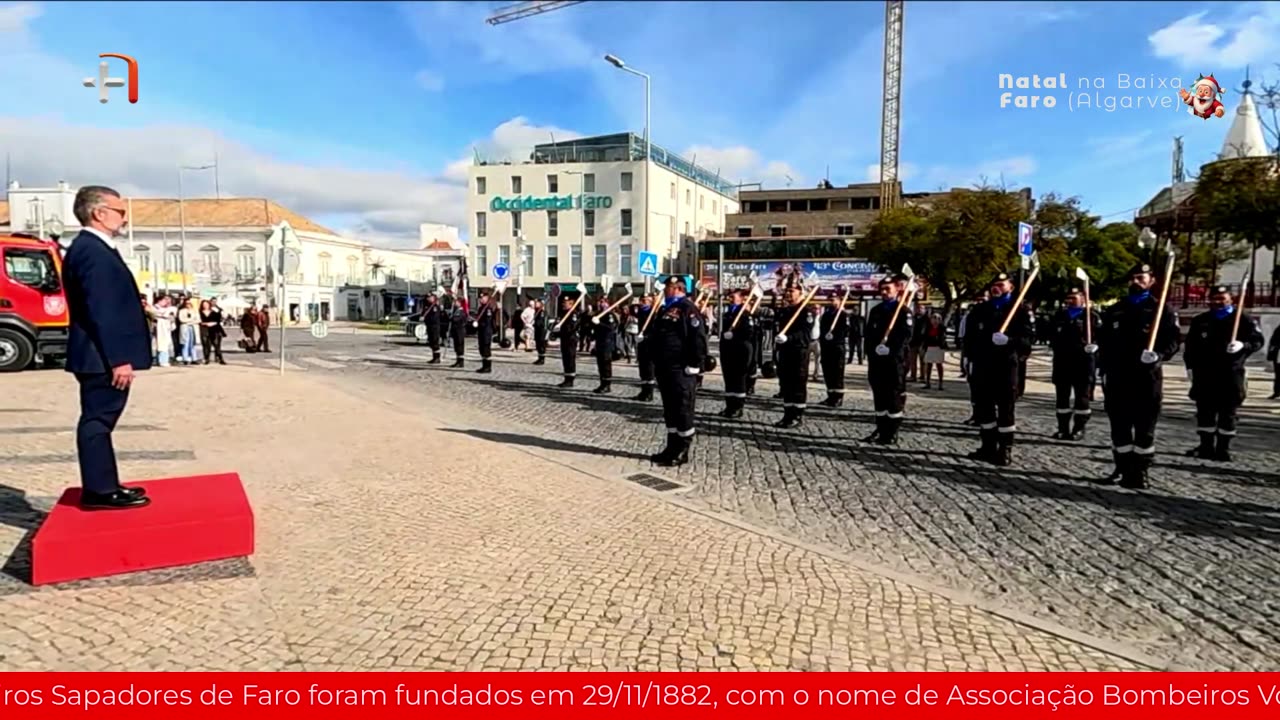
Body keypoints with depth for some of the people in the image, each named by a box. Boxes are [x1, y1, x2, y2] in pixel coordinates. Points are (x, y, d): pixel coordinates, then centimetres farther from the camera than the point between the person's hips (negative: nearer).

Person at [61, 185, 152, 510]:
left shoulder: (92, 248, 17)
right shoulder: (92, 251, -16)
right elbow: (101, 311, -22)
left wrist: (117, 356, 20)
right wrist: (118, 358, -23)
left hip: (103, 356, 11)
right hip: (103, 358, -11)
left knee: (99, 420, 14)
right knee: (97, 420, -4)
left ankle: (105, 486, 23)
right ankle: (99, 491, 3)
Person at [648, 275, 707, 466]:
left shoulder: (688, 309, -11)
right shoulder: (664, 309, 17)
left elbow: (698, 339, -18)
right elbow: (654, 335, 25)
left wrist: (693, 365, -19)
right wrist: (655, 361, 19)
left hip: (680, 370, -9)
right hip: (664, 369, 9)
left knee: (683, 411, -2)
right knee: (669, 410, 14)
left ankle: (682, 451, 5)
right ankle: (672, 447, 22)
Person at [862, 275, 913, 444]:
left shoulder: (904, 311, -3)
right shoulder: (875, 311, 16)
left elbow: (907, 335, -14)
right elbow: (868, 333, 16)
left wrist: (890, 349, -24)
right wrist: (871, 350, 1)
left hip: (895, 360, -6)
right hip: (876, 360, 6)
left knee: (895, 396, -2)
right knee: (879, 395, 10)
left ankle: (892, 433, 2)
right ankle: (880, 430, 18)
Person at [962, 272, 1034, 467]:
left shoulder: (1020, 311, 0)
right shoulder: (979, 310, 12)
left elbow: (1027, 339, -8)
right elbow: (969, 336, 15)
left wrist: (1008, 340, -26)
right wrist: (971, 358, 7)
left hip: (1006, 366, -4)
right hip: (982, 366, 4)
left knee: (1006, 409, -1)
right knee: (983, 407, 8)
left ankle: (1005, 450, 5)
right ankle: (988, 447, 18)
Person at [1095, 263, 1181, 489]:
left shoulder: (1161, 309, 2)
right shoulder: (1115, 310, 15)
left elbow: (1173, 341, -4)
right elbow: (1104, 342, 16)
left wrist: (1159, 356, -23)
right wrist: (1104, 370, 9)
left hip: (1146, 377, -4)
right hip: (1117, 377, 4)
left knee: (1144, 427, 0)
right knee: (1119, 425, 8)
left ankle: (1140, 472, 6)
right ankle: (1122, 468, 17)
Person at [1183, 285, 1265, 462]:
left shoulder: (1243, 319, 2)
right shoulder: (1200, 321, 11)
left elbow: (1258, 340, -2)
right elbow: (1190, 345, 16)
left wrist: (1243, 345, -22)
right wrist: (1190, 365, 8)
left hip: (1231, 375, -3)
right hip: (1204, 374, 3)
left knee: (1228, 413, 1)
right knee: (1205, 411, 5)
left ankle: (1223, 449, 7)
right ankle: (1206, 447, 13)